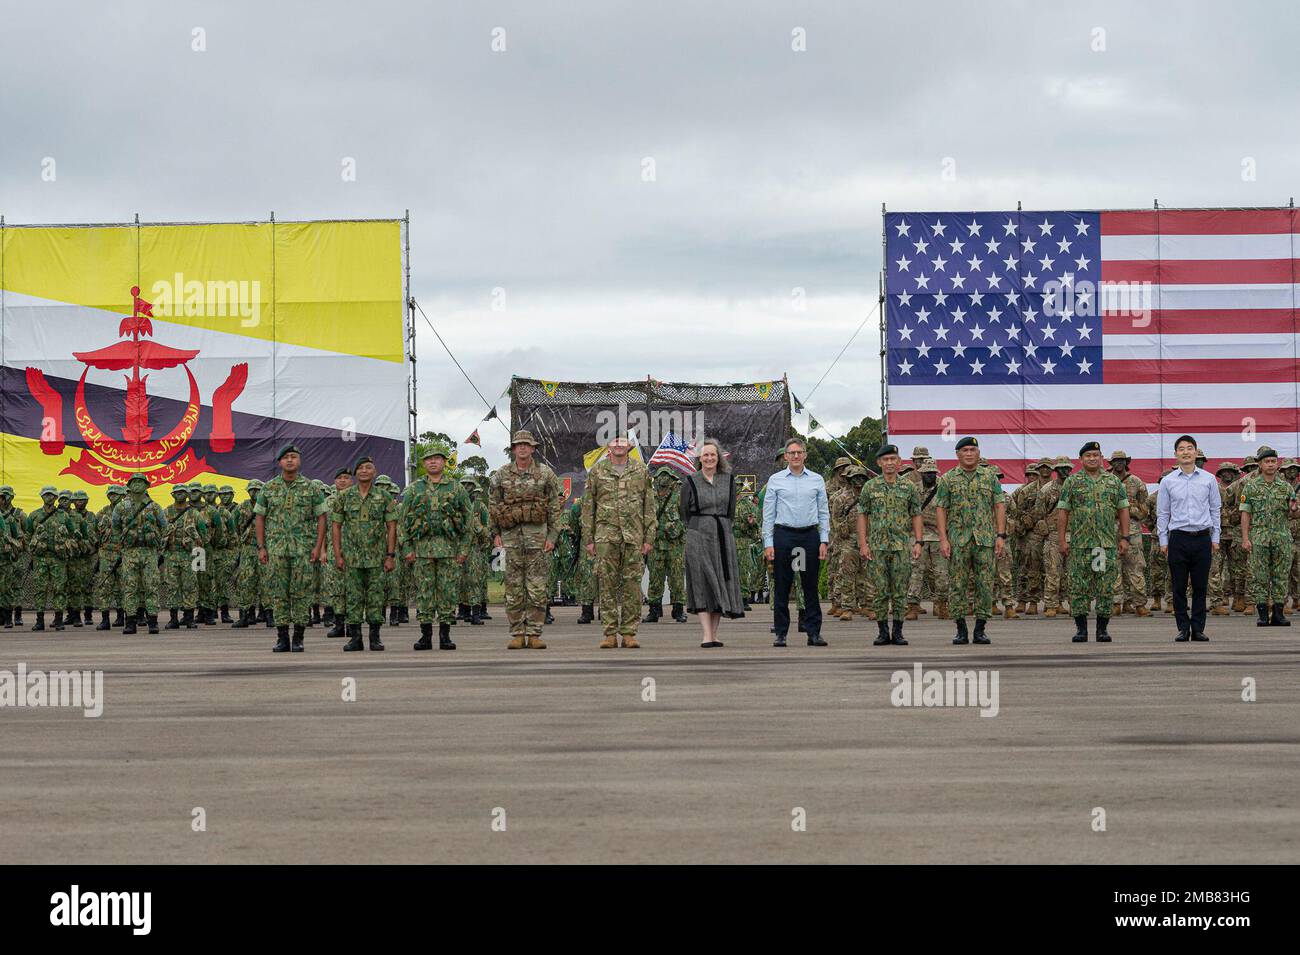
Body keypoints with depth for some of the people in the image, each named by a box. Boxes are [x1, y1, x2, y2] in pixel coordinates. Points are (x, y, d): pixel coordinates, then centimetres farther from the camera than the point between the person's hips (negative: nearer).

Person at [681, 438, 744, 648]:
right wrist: (698, 528, 6)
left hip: (724, 536, 3)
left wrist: (723, 528, 11)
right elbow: (684, 512, 8)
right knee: (703, 584, -9)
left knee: (721, 584, 1)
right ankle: (706, 635, -14)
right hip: (698, 538, -3)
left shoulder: (729, 480, 10)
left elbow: (732, 510, 16)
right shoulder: (691, 482, 3)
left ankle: (714, 634, 5)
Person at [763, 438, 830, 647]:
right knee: (781, 587, 0)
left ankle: (814, 632, 6)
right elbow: (768, 514, 4)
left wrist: (824, 541, 1)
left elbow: (824, 512, 9)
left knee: (811, 586, 3)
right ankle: (780, 633, 6)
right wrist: (768, 543, -4)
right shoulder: (775, 480, 5)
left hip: (810, 535, 1)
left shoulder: (817, 480, 9)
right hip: (783, 535, -1)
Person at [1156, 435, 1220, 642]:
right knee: (1179, 587, 0)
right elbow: (1162, 513, 8)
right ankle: (1183, 628, 7)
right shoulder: (1168, 481, 5)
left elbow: (1215, 510, 10)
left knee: (1200, 586, 2)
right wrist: (1163, 541, 3)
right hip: (1178, 538, 0)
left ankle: (1198, 629, 7)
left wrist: (1215, 539, 6)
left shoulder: (1208, 480, 6)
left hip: (1202, 539, 0)